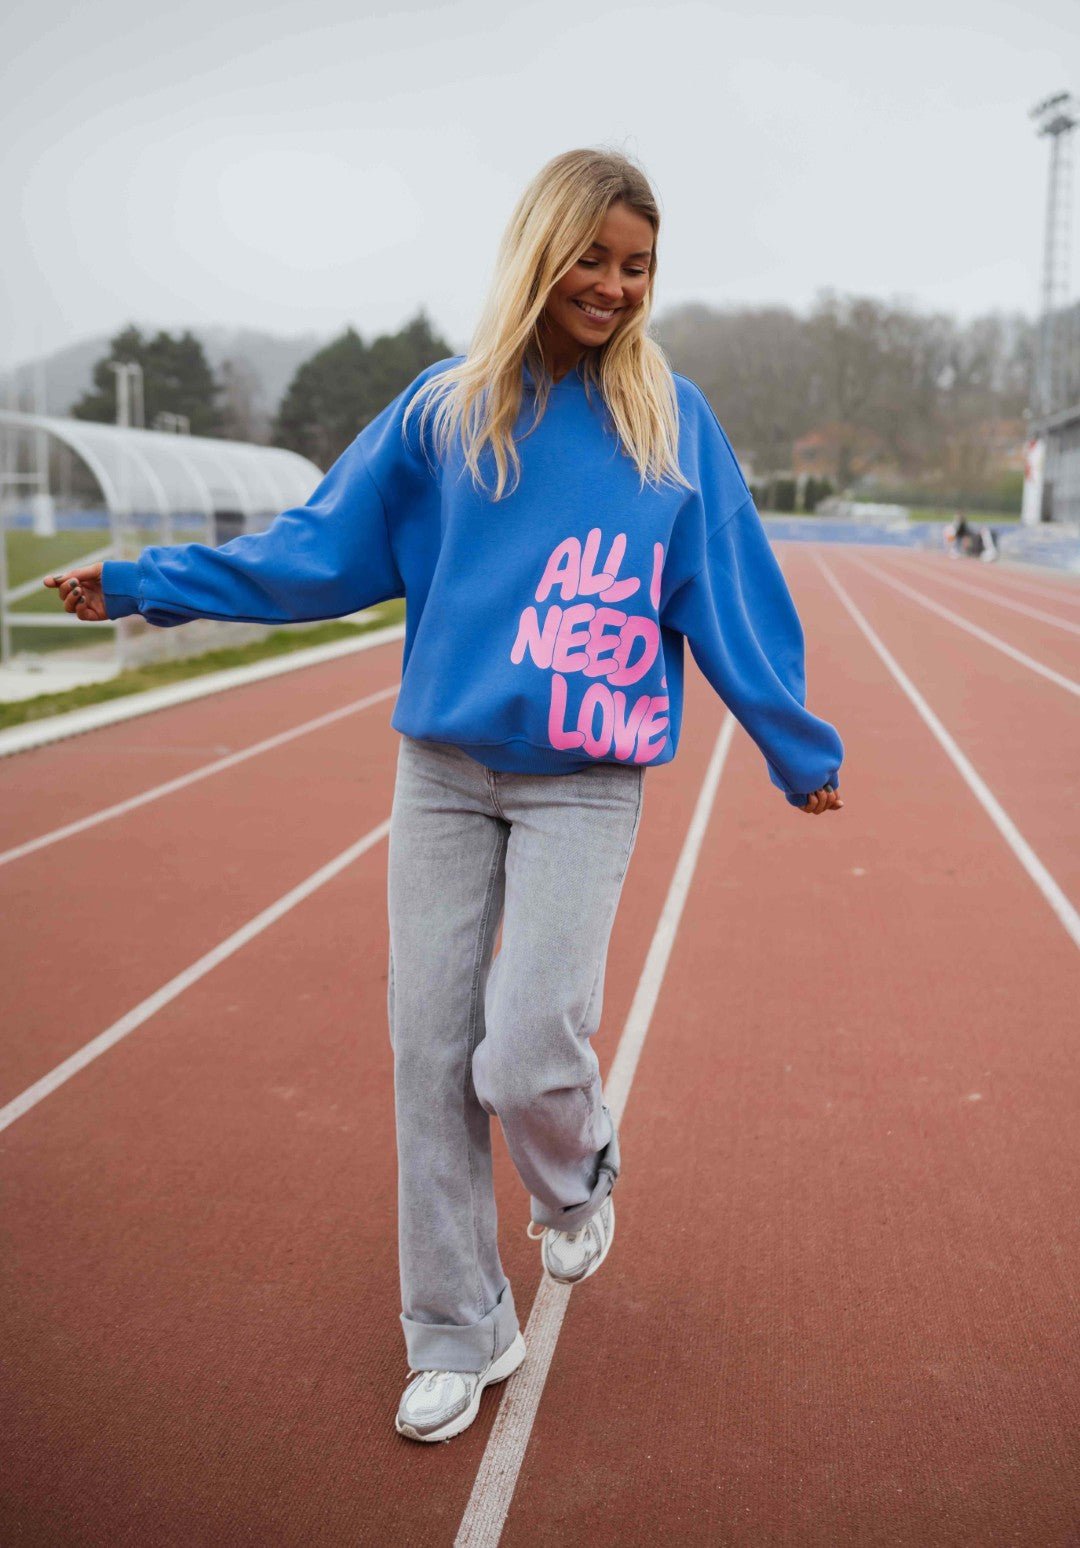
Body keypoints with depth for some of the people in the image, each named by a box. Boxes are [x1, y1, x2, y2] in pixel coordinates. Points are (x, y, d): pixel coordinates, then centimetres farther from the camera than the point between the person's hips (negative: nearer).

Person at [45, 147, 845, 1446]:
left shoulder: (672, 417, 3)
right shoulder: (444, 407, 5)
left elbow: (730, 599, 9)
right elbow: (318, 551, 10)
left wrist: (802, 750, 15)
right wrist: (143, 583, 8)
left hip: (586, 787, -2)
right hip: (443, 772, 2)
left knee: (526, 1055, -11)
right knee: (430, 1057, 5)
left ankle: (577, 1175, 28)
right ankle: (457, 1335, 24)